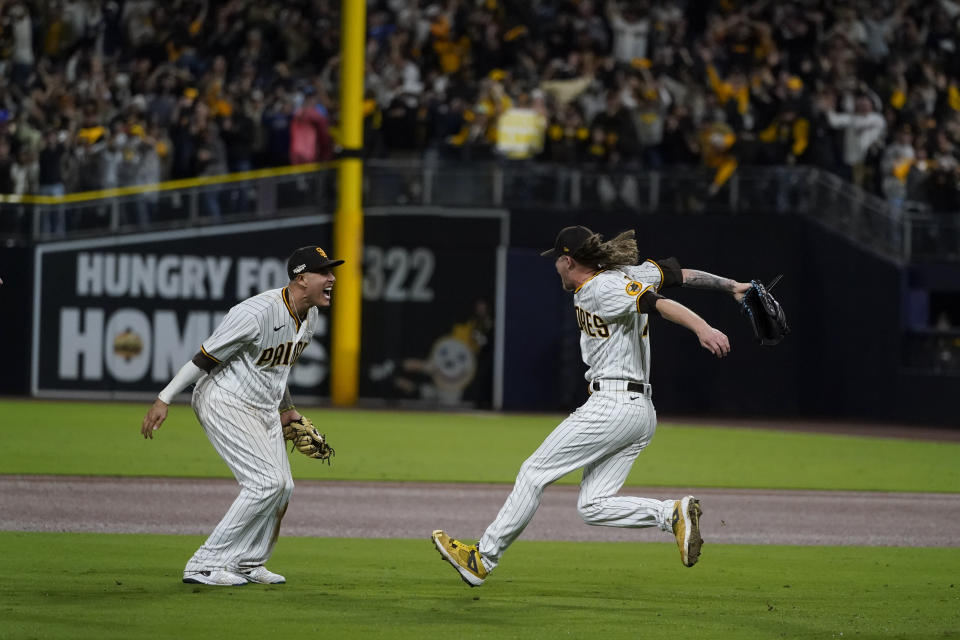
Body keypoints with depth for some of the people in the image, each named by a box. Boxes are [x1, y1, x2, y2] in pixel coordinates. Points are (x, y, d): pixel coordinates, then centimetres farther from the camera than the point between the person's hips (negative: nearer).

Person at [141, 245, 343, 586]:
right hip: (224, 402, -9)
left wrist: (286, 408, 29)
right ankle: (205, 565, -13)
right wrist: (164, 400, -22)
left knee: (282, 487, 8)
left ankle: (248, 562, 26)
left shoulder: (310, 316, 2)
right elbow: (205, 357, -22)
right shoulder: (257, 313, -27)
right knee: (267, 481, -18)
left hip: (264, 406, 9)